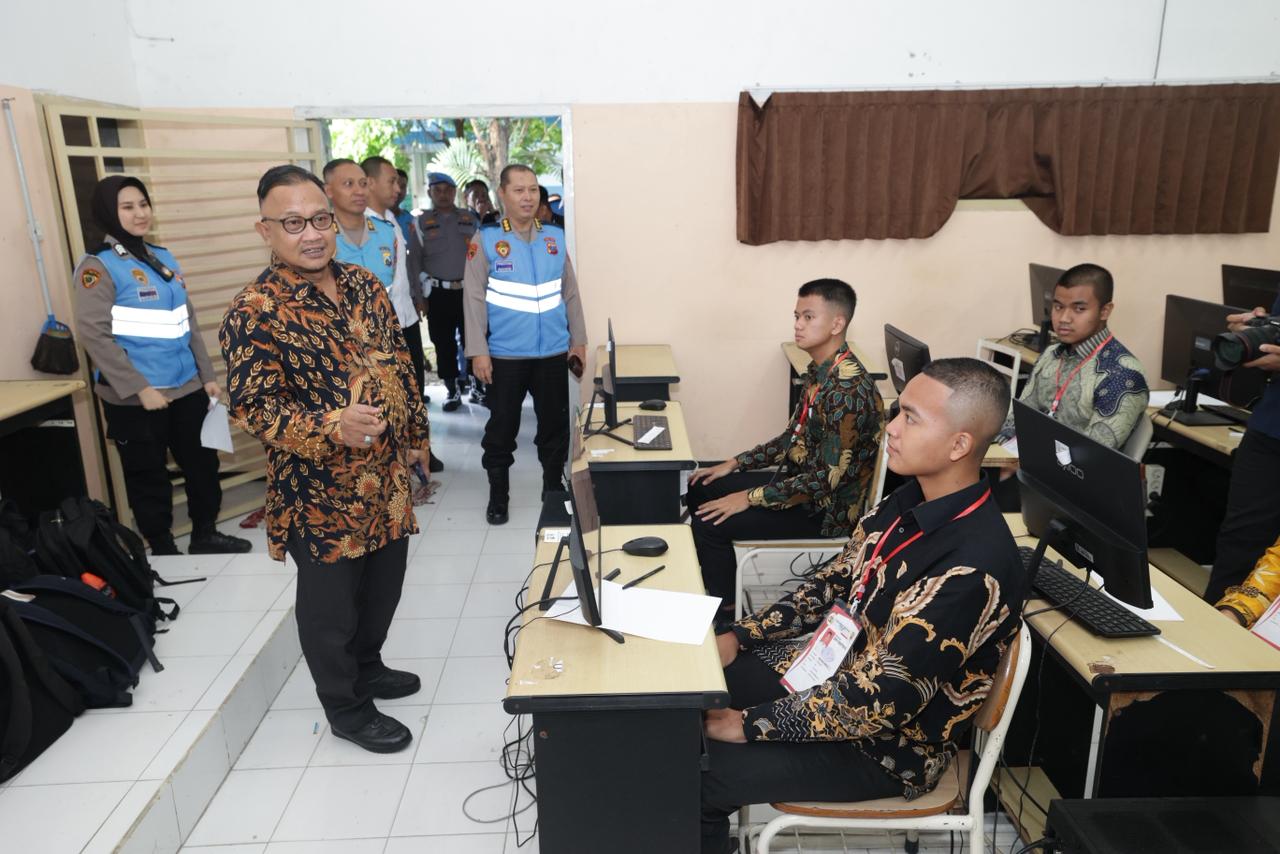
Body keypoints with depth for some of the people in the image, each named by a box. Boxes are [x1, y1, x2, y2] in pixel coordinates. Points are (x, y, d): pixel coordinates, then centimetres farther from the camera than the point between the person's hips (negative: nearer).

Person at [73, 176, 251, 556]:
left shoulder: (163, 257, 11)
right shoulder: (98, 266, -9)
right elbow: (95, 336, -16)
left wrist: (207, 375, 11)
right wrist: (140, 388, -19)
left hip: (187, 388, 6)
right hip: (135, 398, -6)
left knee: (202, 463, 15)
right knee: (149, 476, 7)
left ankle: (205, 534, 32)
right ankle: (163, 550, 22)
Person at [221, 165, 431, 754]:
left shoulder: (365, 285, 3)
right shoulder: (254, 312, -18)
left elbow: (399, 363, 12)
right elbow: (253, 408, -20)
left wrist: (415, 433, 15)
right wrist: (332, 427, -35)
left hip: (386, 478, 7)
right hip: (320, 492, -7)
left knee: (383, 586, 23)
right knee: (332, 607, 11)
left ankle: (367, 666, 47)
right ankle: (347, 709, 31)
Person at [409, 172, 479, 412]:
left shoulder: (470, 219, 10)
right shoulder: (421, 222, 7)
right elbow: (414, 258, 4)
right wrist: (423, 281, -5)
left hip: (469, 290, 0)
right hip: (438, 293, 0)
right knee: (444, 343, 3)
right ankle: (453, 390, 13)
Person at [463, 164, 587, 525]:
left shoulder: (555, 237, 6)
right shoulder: (486, 240, -4)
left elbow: (570, 293, 11)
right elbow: (474, 298, -6)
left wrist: (578, 339, 10)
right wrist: (478, 351, -11)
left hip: (553, 353, 3)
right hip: (505, 355, -3)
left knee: (555, 424, 13)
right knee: (502, 427, 8)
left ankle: (554, 489, 30)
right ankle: (498, 496, 24)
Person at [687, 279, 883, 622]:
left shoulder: (849, 389, -27)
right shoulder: (820, 372, 3)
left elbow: (829, 478, -27)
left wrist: (751, 497, -23)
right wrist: (735, 463, 8)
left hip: (826, 511, -10)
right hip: (799, 483, 10)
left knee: (709, 524, -18)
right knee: (700, 488, 12)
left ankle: (727, 610, 4)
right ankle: (711, 586, 26)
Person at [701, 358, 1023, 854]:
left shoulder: (972, 570, -32)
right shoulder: (914, 500, -4)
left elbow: (873, 704, -29)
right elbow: (835, 583, 7)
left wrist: (747, 724, -22)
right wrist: (739, 636, -1)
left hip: (888, 743, -8)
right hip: (835, 670, 8)